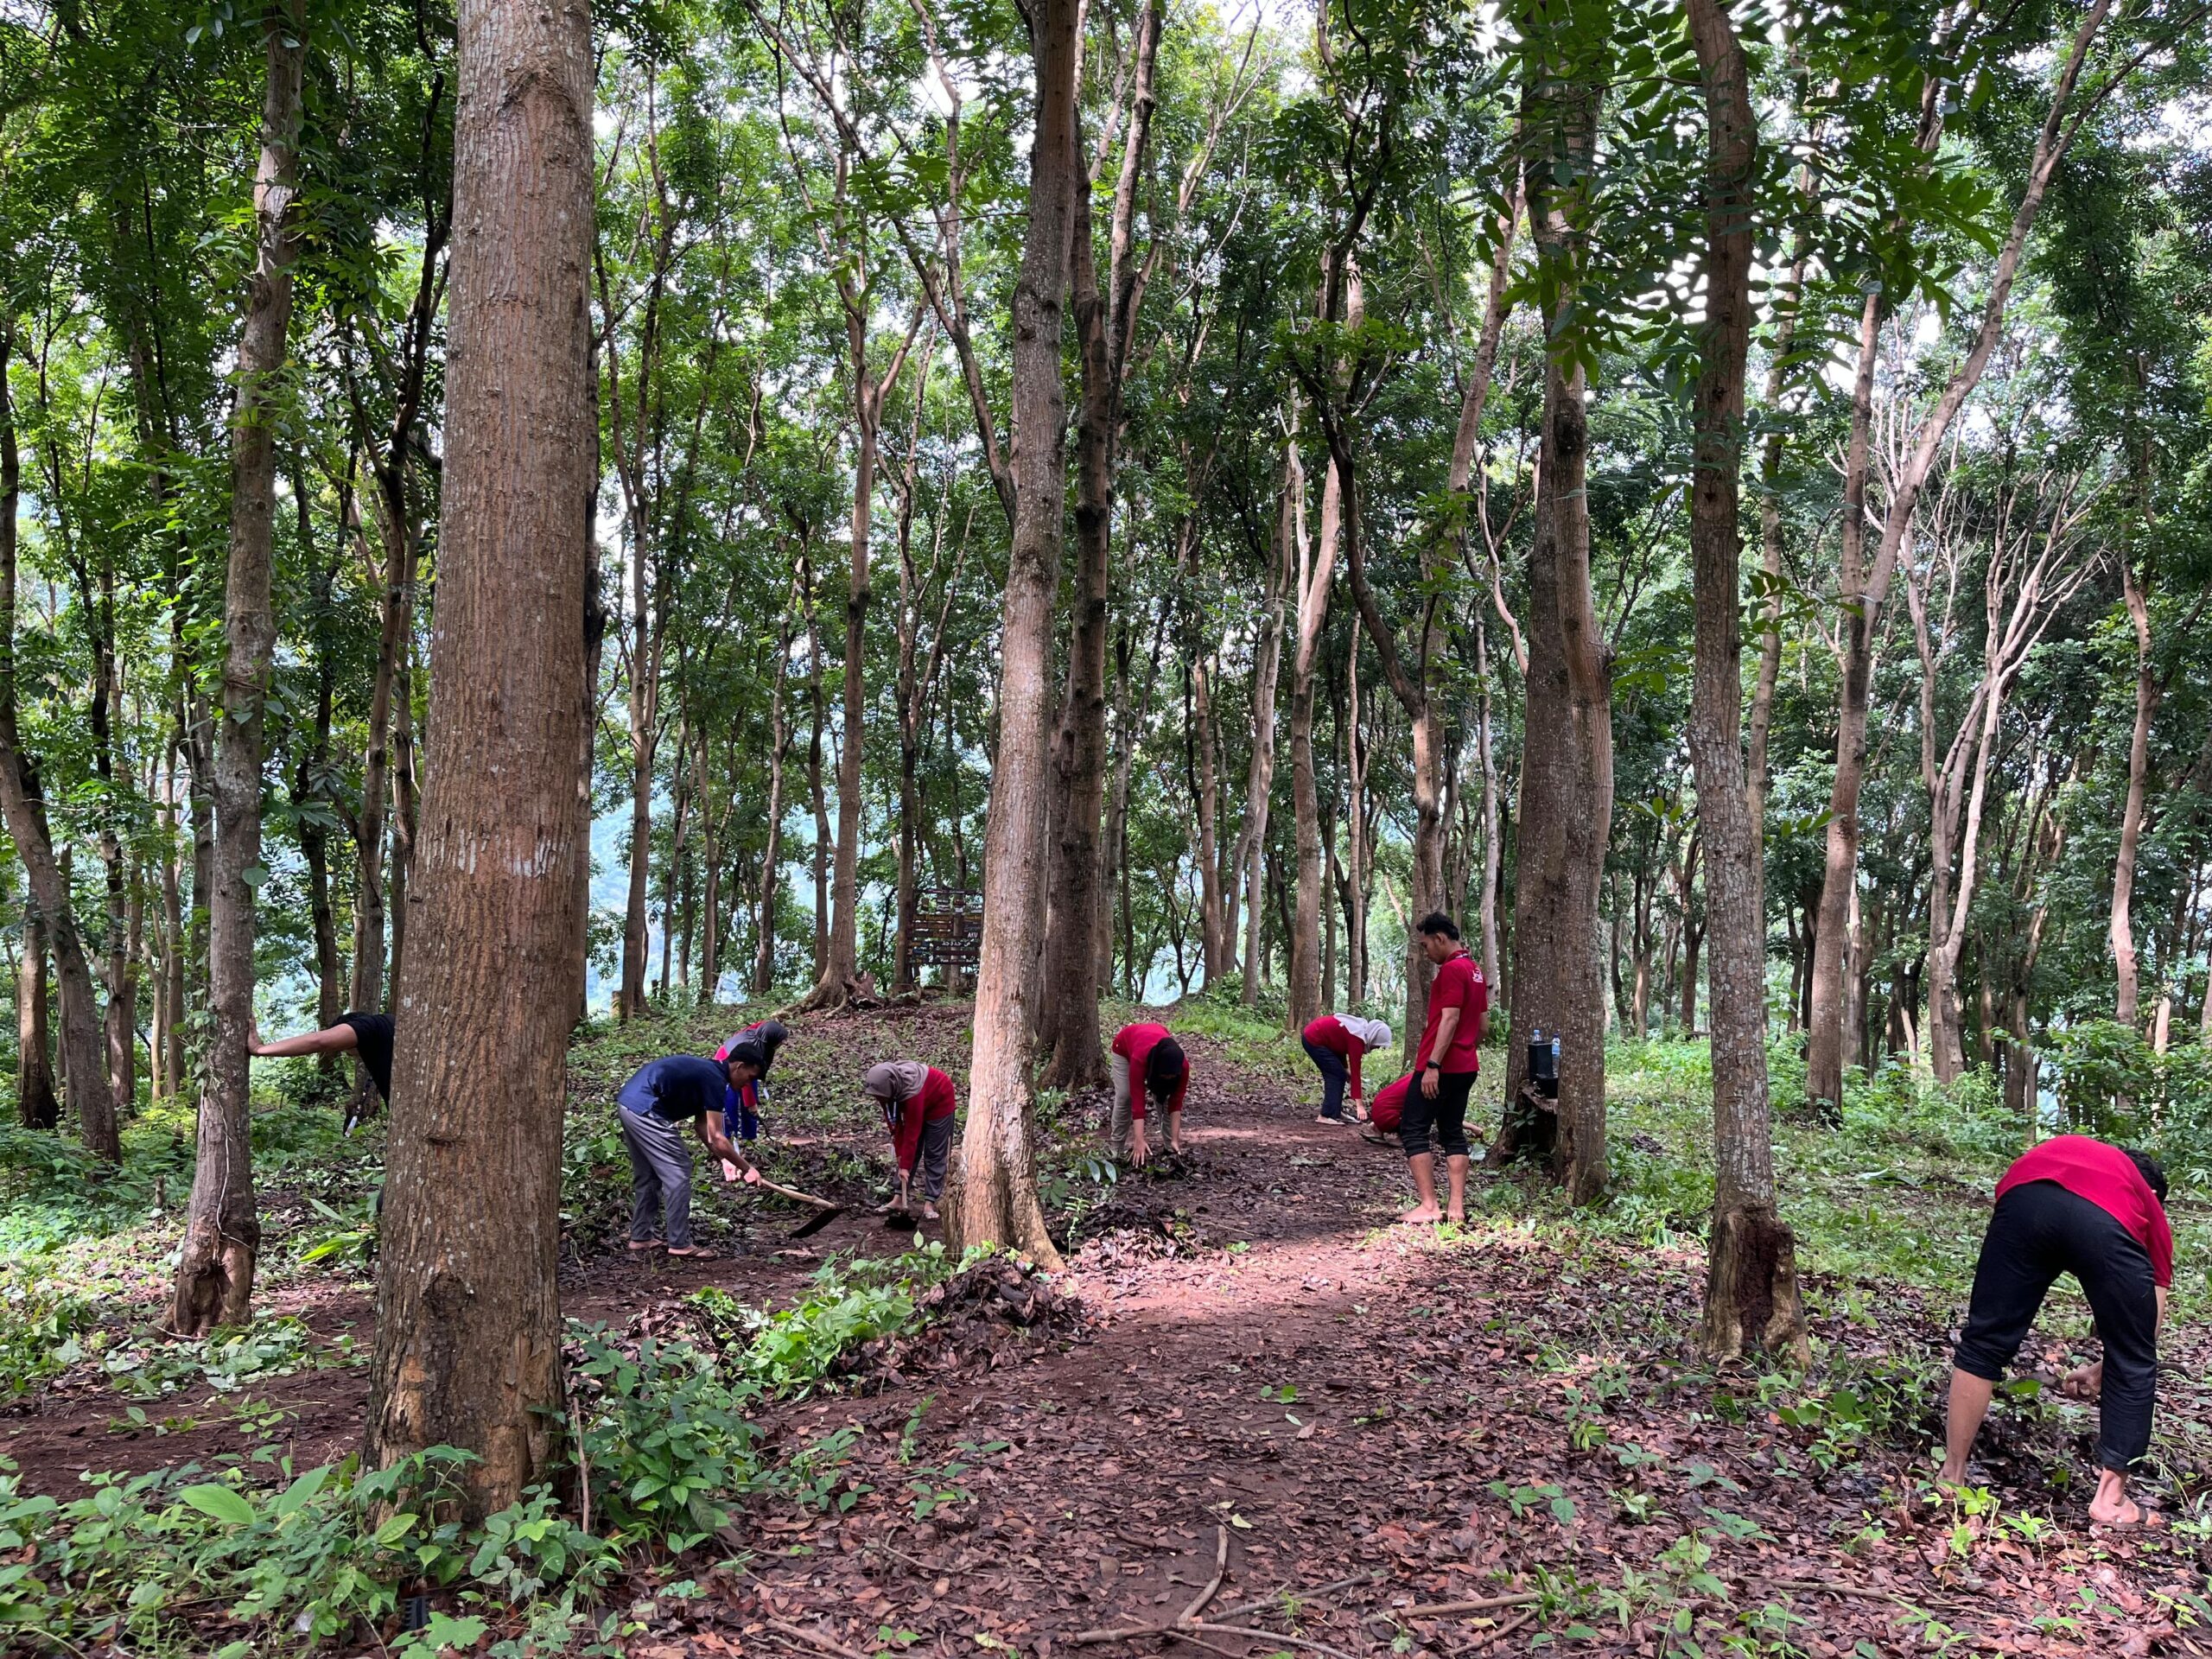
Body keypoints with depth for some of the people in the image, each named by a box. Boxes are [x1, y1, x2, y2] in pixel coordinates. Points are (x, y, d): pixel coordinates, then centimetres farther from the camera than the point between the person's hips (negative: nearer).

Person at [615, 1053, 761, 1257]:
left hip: (627, 1103, 10)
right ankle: (679, 1244, 1)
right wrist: (747, 1168, -3)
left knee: (646, 1175, 21)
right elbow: (716, 1138, -11)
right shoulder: (715, 1079, -10)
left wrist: (726, 1159, 16)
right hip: (645, 1110, -10)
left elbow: (701, 1124, 21)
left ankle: (640, 1237, 27)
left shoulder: (706, 1071, 18)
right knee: (678, 1173, -3)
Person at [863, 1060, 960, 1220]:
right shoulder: (885, 1085, -23)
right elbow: (894, 1124, -11)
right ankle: (901, 1198, 2)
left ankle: (930, 1203, -9)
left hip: (939, 1103, -6)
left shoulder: (911, 1092, -42)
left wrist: (905, 1166, -30)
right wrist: (899, 1152, -12)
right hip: (918, 1104, 7)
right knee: (907, 1153, 0)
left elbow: (912, 1132, -35)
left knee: (934, 1154, -9)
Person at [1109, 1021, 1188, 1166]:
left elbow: (1176, 1102, -28)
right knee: (1124, 1097, -13)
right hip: (1124, 1047, -2)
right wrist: (1139, 1141, -49)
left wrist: (1175, 1139, -32)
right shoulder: (1139, 1059, -46)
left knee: (1164, 1098, -11)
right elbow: (1138, 1101, -45)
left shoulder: (1182, 1065, -36)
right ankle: (1119, 1150, 1)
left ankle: (1172, 1148, 0)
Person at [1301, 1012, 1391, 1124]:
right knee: (1337, 1075, -9)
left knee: (1338, 1075, 12)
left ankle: (1336, 1113, 14)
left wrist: (1345, 1068, 7)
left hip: (1312, 1034, 10)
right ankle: (1326, 1116, -12)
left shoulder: (1360, 1027, 4)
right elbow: (1355, 1072, -22)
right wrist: (1359, 1105, -21)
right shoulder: (1357, 1039, -22)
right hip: (1314, 1040, -10)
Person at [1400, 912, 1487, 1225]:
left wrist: (1433, 1065, -23)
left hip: (1441, 1068, -10)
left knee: (1412, 1131, -4)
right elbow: (1481, 1025, 19)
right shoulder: (1475, 970, 16)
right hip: (1466, 1067, 10)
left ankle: (1428, 1206, -8)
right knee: (1453, 1133, 11)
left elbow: (1450, 1019, -21)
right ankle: (1457, 1207, 7)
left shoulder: (1451, 970, -14)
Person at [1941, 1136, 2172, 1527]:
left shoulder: (2061, 1150, 45)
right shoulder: (2149, 1209, 39)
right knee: (2133, 1363, 23)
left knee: (1984, 1341, 17)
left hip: (2023, 1199, 1)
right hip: (2107, 1221, -1)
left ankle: (1951, 1479, 25)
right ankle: (2111, 1498, 27)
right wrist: (2102, 1370, 51)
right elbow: (2146, 1329, 37)